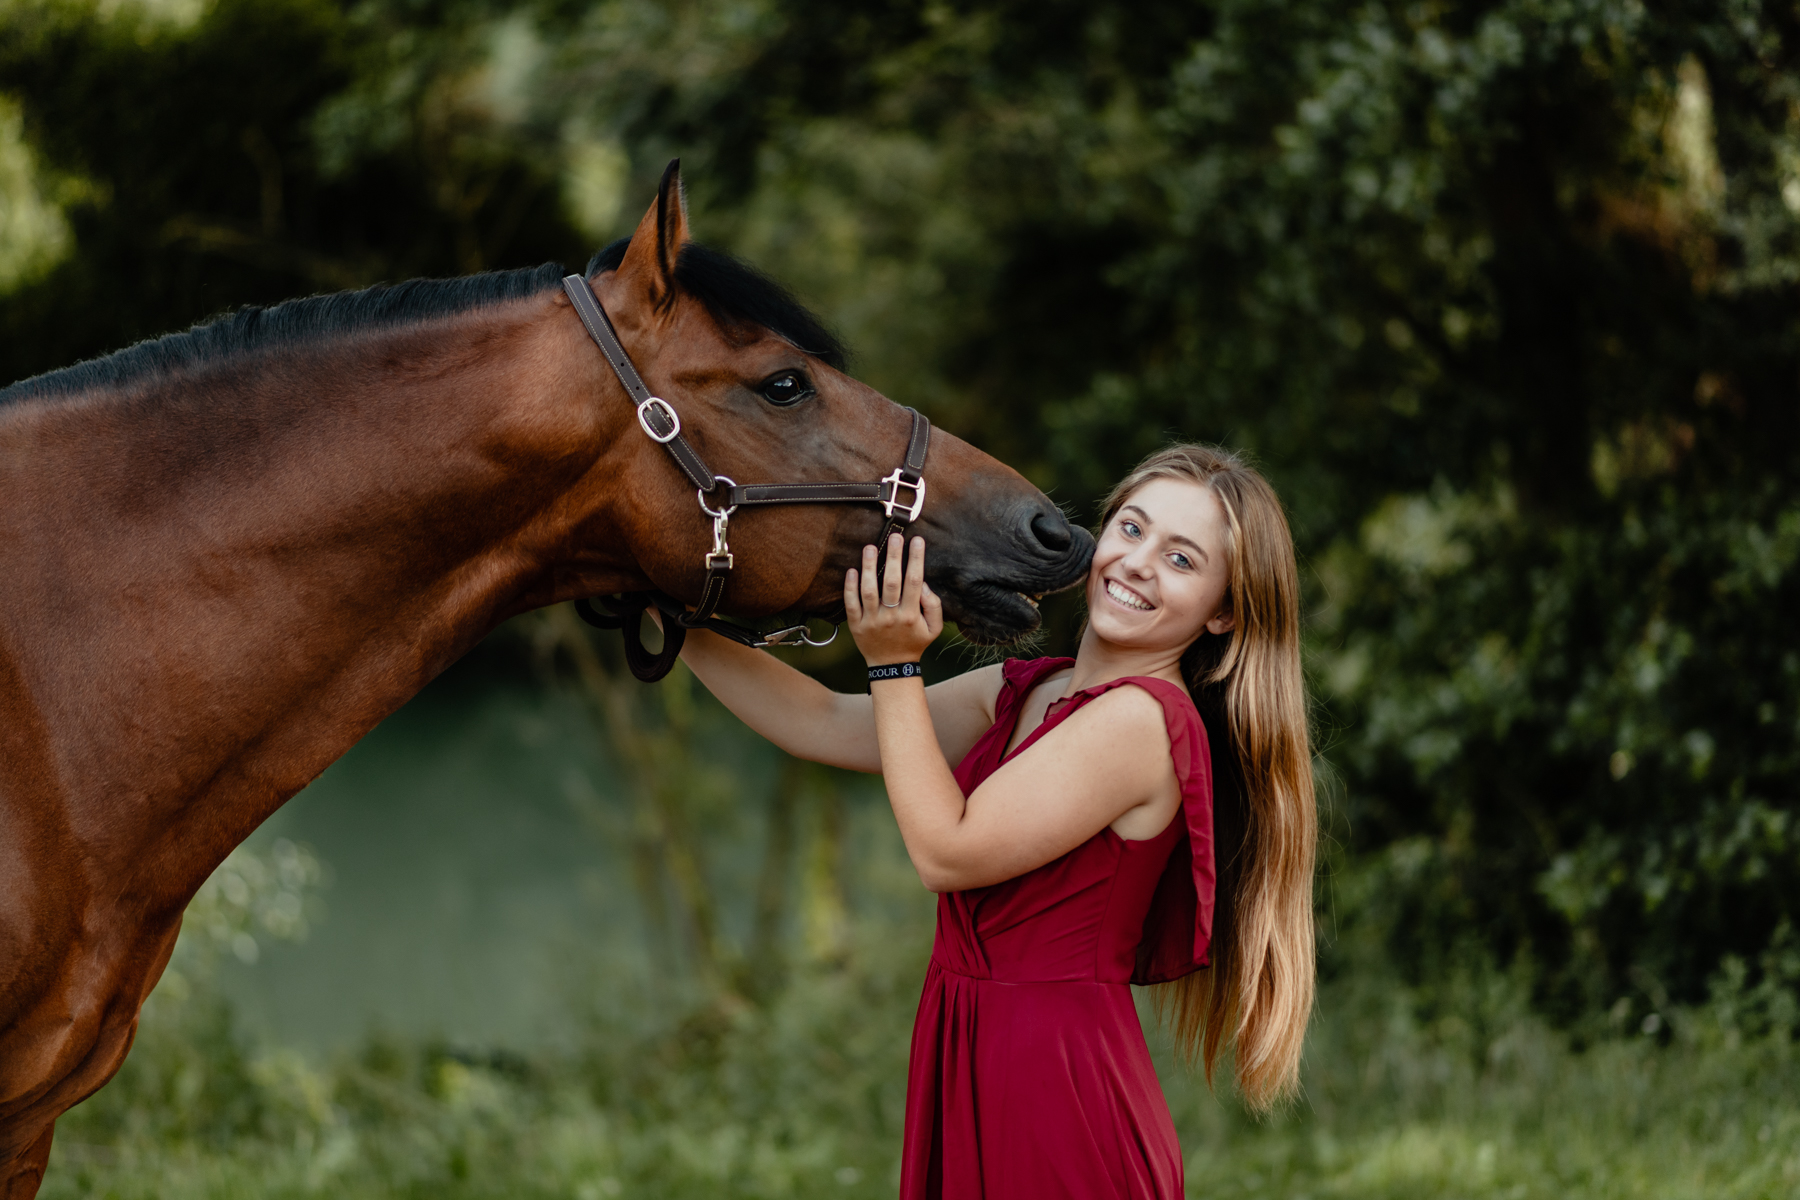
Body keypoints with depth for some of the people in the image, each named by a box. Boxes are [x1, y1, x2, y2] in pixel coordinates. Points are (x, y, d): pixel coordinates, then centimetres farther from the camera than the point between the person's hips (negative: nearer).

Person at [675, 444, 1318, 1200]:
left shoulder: (1143, 719, -18)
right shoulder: (1024, 691, 10)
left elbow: (945, 852, -17)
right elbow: (828, 729, 14)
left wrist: (893, 664, -13)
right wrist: (682, 627, 9)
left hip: (1053, 1083, -8)